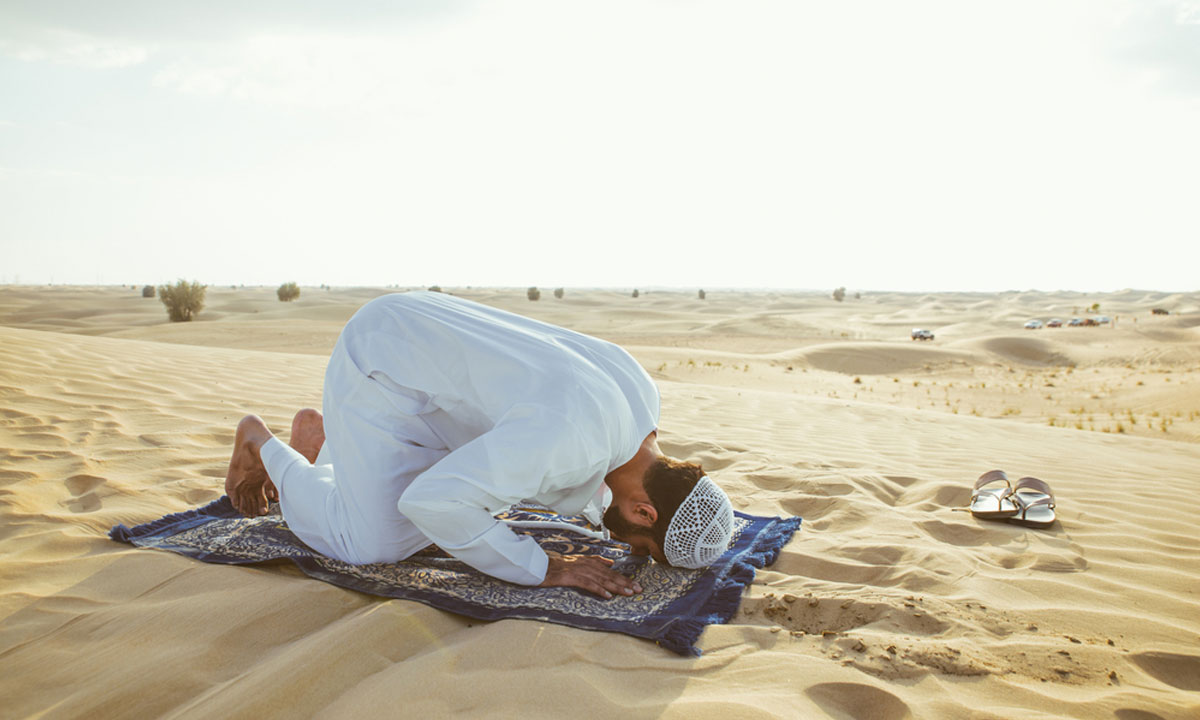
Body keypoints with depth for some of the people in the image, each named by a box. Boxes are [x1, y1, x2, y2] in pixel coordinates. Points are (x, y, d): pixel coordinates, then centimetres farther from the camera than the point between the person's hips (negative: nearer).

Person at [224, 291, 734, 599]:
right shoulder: (570, 434, -39)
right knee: (370, 546, -7)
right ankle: (262, 446, 17)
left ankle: (319, 442, 30)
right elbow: (430, 500, -35)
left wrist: (605, 514, -4)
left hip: (425, 347, 8)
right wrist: (545, 570, -29)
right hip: (380, 364, -8)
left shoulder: (640, 392, -11)